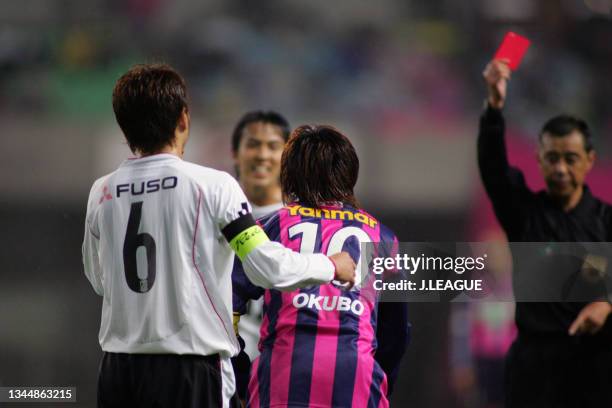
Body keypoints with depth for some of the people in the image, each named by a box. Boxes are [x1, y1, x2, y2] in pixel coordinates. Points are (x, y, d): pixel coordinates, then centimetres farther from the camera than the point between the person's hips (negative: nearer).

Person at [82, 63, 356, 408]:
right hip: (191, 372, -4)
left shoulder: (102, 193, 4)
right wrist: (332, 266, 4)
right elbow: (269, 269, -12)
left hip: (120, 370, 4)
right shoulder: (211, 186, -9)